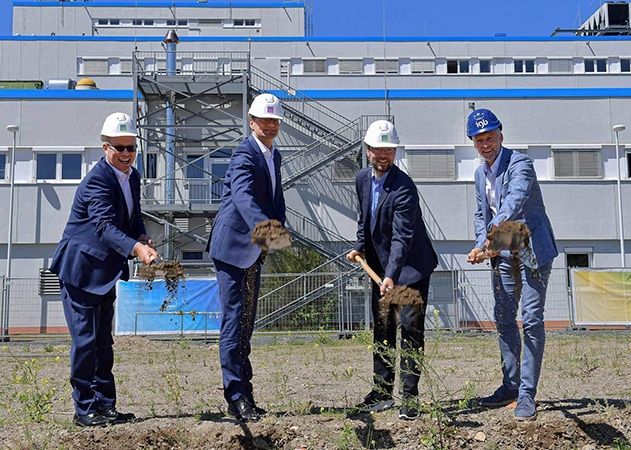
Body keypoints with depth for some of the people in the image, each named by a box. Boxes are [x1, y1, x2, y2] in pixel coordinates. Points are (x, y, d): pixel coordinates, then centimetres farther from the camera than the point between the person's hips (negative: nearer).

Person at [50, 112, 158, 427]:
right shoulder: (97, 180, -21)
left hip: (106, 271, 9)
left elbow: (133, 218, 16)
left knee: (103, 340, 14)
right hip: (81, 269, -9)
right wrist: (136, 248, -49)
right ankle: (84, 409, 5)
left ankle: (105, 405, 22)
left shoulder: (132, 176, 6)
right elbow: (105, 226, -34)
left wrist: (143, 239, -6)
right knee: (85, 339, -5)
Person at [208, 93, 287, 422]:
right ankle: (236, 397, -5)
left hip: (253, 250, 10)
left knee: (246, 321, 15)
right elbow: (244, 197, -36)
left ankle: (244, 394, 25)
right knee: (234, 319, -9)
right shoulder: (244, 155, -18)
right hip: (233, 247, -10)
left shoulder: (274, 155, 12)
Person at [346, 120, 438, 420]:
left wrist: (391, 276, -40)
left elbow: (402, 237, -31)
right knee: (381, 330, 12)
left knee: (410, 329, -7)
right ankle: (382, 392, 22)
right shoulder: (362, 179, 1)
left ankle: (410, 398, -1)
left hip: (410, 267, -7)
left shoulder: (404, 187, -23)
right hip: (379, 265, 7)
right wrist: (360, 247, 4)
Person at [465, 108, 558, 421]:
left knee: (532, 320, -9)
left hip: (533, 251, -8)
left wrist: (497, 227, -52)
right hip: (503, 253, 8)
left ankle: (526, 394, -4)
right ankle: (510, 385, 25)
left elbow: (516, 199, -35)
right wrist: (482, 244, 0)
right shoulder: (481, 173, 10)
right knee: (503, 319, 12)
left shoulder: (519, 163, -16)